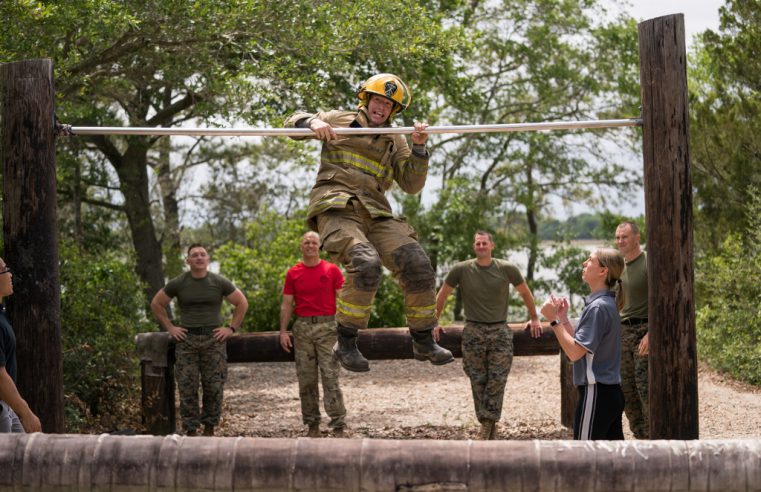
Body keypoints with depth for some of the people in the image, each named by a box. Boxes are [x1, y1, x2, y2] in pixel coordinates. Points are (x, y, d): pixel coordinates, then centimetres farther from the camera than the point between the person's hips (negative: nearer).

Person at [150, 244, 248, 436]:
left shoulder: (219, 282, 2)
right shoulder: (178, 283, 2)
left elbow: (242, 303, 11)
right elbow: (156, 304, 13)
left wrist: (231, 328, 3)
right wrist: (169, 327, 5)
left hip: (214, 340, 0)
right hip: (186, 340, 0)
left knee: (214, 387, 0)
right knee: (187, 387, -2)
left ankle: (209, 428, 11)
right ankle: (190, 430, 3)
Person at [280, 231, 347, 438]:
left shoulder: (332, 270, 3)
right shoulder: (293, 273, 8)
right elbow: (286, 304, 9)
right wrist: (283, 331, 1)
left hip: (327, 326, -3)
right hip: (302, 327, 3)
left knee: (330, 376, -8)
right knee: (306, 378, 4)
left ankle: (338, 427, -7)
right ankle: (312, 425, 11)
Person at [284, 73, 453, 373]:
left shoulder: (395, 142, 22)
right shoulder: (340, 121, 15)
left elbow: (411, 185, 13)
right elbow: (294, 122, 17)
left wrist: (419, 149, -1)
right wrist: (312, 122, -6)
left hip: (375, 213, 4)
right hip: (337, 208, -4)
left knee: (417, 265, -12)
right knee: (366, 264, -31)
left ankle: (424, 342, 4)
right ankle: (345, 343, -19)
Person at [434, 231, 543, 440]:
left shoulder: (507, 269, -1)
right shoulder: (461, 270, -2)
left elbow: (525, 292, 14)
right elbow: (442, 295, 10)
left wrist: (534, 318, 20)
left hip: (500, 332, 0)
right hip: (473, 332, 0)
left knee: (497, 381, -6)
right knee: (478, 382, 0)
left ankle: (488, 424, -1)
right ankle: (489, 427, 7)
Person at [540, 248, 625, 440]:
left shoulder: (598, 307, -16)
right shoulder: (607, 304, 14)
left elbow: (575, 352, -20)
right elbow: (580, 345, 15)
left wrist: (554, 320, -17)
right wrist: (563, 318, 10)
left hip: (595, 393, -10)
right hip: (612, 392, 10)